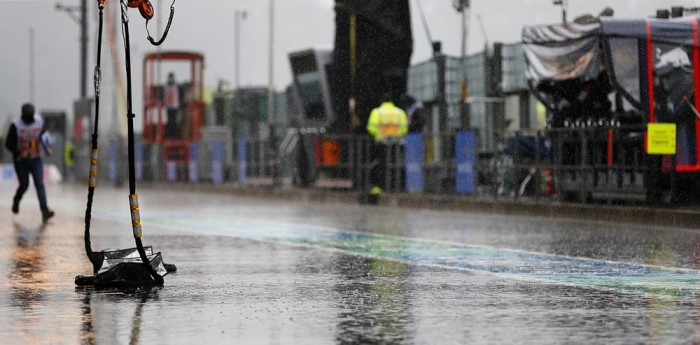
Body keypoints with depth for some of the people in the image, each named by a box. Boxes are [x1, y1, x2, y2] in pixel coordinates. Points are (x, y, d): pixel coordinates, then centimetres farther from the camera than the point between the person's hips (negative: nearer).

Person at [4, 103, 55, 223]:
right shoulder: (16, 125, -16)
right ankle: (16, 202, 39)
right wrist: (19, 153, -25)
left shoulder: (39, 121, -4)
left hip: (36, 160, 2)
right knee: (24, 185, 4)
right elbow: (9, 143, -11)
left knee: (40, 184, -11)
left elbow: (43, 134, 14)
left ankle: (45, 211, -21)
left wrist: (47, 147, -2)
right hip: (21, 160, -2)